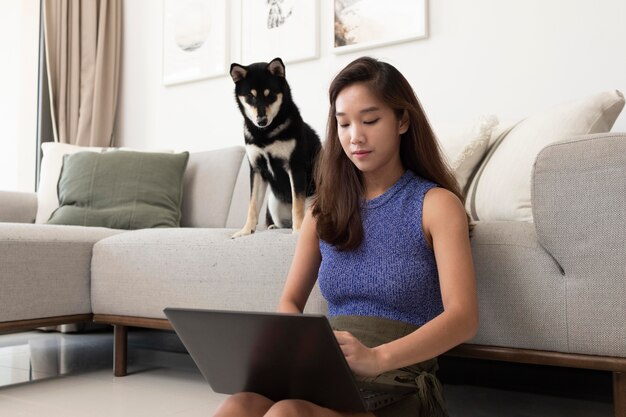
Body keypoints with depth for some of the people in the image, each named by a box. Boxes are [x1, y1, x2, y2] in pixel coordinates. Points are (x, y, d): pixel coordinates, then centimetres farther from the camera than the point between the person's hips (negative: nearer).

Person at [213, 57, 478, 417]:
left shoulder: (437, 203, -2)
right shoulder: (326, 208, 12)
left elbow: (463, 317, -14)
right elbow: (290, 302, 13)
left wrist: (376, 358, -32)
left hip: (400, 381, -3)